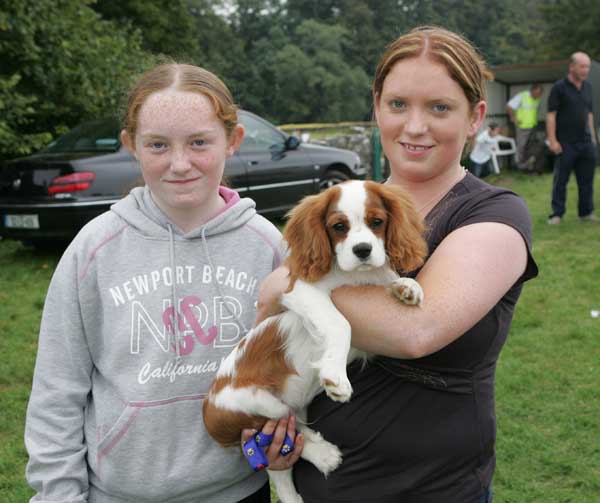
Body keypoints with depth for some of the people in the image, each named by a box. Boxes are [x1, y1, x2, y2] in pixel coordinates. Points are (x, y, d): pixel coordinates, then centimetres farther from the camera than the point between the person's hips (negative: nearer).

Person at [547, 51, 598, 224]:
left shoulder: (587, 87, 12)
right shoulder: (559, 87, -6)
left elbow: (589, 113, 19)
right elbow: (551, 114, -9)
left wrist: (592, 136, 15)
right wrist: (552, 141, -15)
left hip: (586, 142, 6)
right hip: (566, 143, -6)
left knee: (586, 180, 8)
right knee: (560, 180, 0)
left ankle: (586, 212, 18)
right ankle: (557, 214, 6)